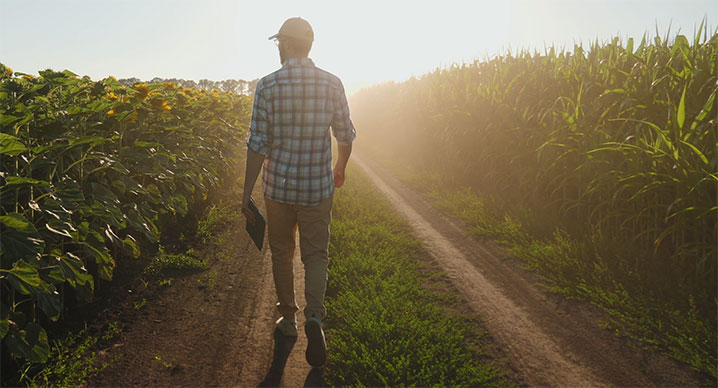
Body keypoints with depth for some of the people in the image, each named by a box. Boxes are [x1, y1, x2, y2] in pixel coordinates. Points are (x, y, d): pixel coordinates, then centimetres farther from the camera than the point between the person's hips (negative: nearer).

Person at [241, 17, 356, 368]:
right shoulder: (332, 83, -3)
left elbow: (258, 144, -9)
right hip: (319, 187, 1)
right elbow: (346, 135, 4)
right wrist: (340, 169, 23)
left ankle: (288, 319, 30)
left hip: (279, 187, 0)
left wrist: (247, 193, -2)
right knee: (315, 255, 10)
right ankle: (314, 317, -10)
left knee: (282, 253, 17)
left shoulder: (267, 85, -8)